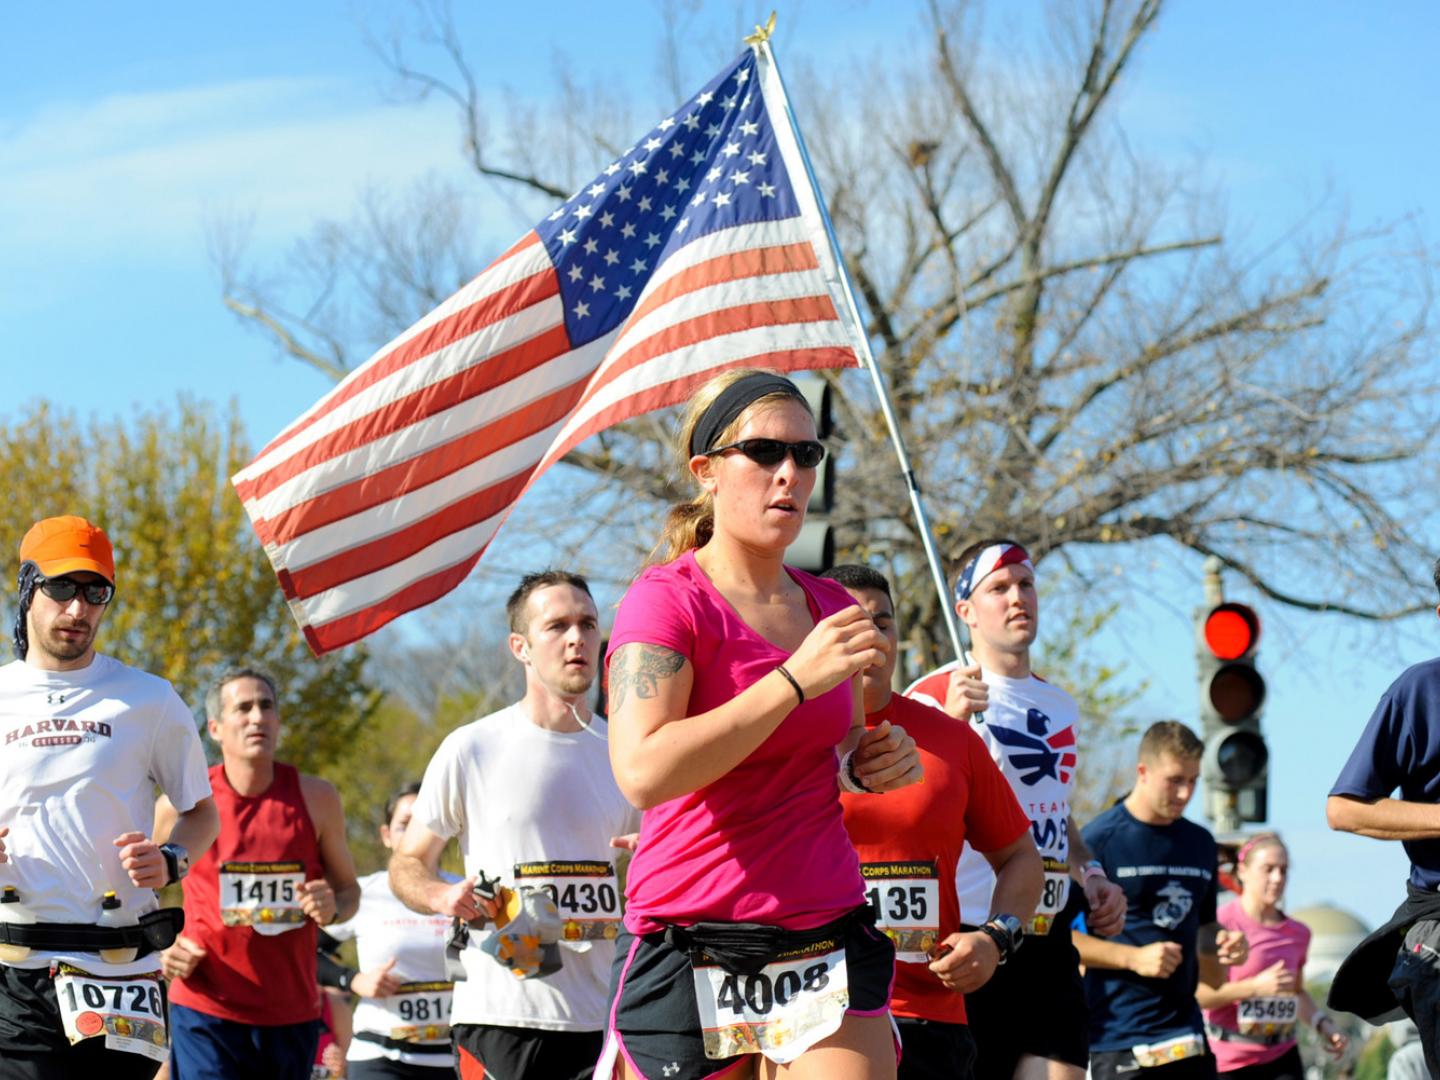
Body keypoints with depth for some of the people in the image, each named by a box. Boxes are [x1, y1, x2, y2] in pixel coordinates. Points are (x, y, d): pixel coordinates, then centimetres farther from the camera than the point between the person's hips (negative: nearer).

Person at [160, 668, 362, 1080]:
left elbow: (348, 887, 14)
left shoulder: (316, 799, 4)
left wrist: (332, 907, -9)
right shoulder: (181, 806, -1)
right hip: (206, 1014, -3)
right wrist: (161, 946, -6)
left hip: (293, 1015, 3)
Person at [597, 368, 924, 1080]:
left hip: (828, 940, 4)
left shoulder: (832, 611, 13)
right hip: (690, 942, -4)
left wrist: (872, 766, 7)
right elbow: (643, 773, -22)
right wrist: (795, 678, -21)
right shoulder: (666, 600, -6)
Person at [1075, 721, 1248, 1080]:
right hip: (1120, 1038, -6)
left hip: (1187, 1032, 6)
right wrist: (1134, 958, -17)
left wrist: (1221, 945, 3)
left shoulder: (1200, 844, 13)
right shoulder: (1099, 840, -7)